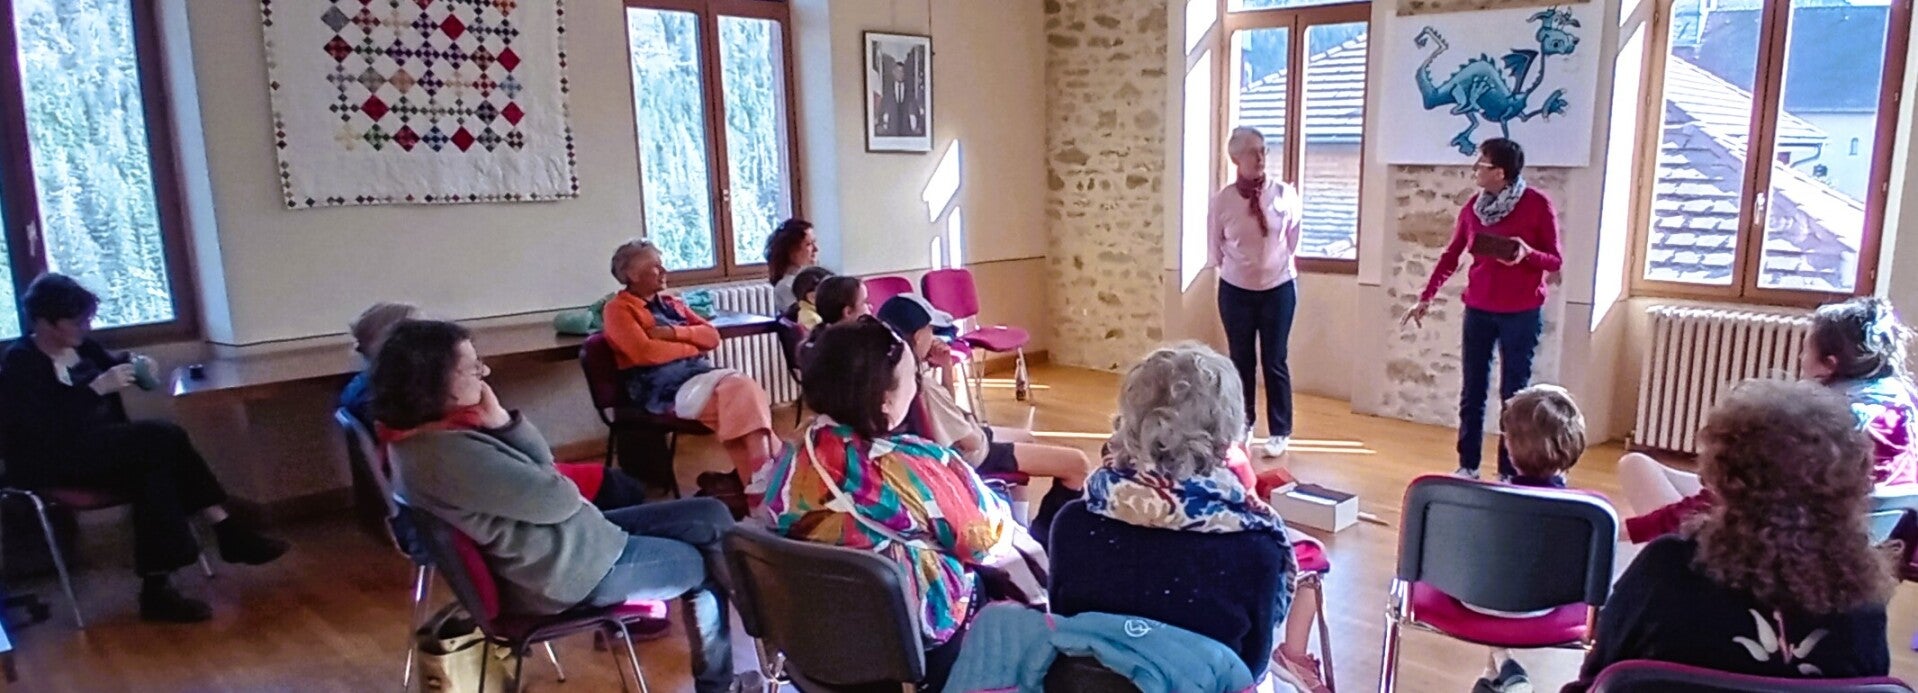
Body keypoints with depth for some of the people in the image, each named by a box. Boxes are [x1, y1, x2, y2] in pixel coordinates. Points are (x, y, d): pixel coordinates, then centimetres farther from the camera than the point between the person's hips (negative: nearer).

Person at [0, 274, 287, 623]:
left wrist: (132, 363, 7)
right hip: (51, 462, -7)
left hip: (100, 447, 8)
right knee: (165, 438, -25)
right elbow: (45, 429, -26)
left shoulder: (80, 345, 7)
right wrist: (97, 388, -28)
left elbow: (107, 361, 31)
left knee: (155, 464, -23)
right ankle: (228, 533, -22)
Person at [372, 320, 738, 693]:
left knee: (710, 517, 10)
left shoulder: (440, 428, 2)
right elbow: (556, 499, -23)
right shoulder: (445, 452, -29)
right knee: (706, 567, 7)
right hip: (571, 569, -10)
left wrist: (501, 421, -14)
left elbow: (542, 466, 5)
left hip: (565, 537, 10)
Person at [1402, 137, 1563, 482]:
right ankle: (1467, 466, 18)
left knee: (1513, 394, 2)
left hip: (1522, 314, -4)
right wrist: (1426, 298, 3)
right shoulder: (1474, 206, 3)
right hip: (1478, 311, 4)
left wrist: (1527, 253, -25)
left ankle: (1509, 472, 12)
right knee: (1472, 392, 8)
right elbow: (1450, 256, 8)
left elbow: (1555, 261, -4)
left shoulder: (1538, 204, -9)